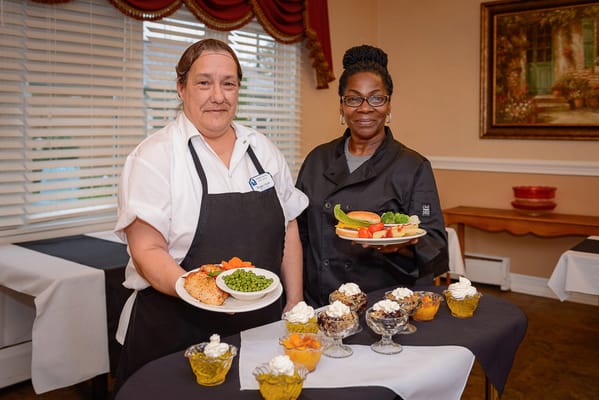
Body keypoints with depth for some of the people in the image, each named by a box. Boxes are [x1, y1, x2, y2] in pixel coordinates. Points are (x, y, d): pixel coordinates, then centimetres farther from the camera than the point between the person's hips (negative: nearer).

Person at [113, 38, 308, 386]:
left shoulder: (263, 150, 7)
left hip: (264, 326, 5)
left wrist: (295, 302, 3)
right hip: (178, 334, -4)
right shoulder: (156, 155, -8)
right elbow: (147, 252, -13)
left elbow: (288, 231, 10)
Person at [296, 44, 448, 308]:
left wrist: (402, 245, -28)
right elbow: (299, 232, 8)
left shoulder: (414, 167, -6)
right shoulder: (317, 160, 4)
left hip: (384, 304, -2)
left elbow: (434, 247, -7)